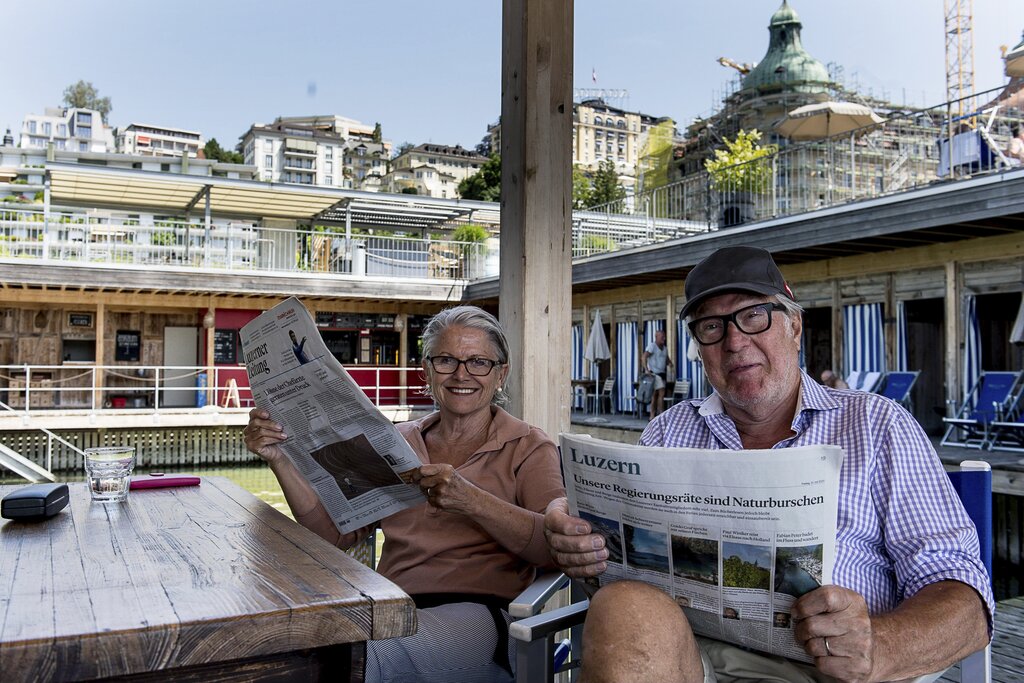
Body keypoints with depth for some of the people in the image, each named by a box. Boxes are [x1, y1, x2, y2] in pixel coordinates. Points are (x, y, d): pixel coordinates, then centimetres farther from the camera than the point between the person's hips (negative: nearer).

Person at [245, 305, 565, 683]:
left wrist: (470, 500, -23)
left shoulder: (528, 448, 5)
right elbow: (337, 529, 11)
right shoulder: (398, 442, 18)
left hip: (475, 613, -4)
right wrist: (280, 459, -1)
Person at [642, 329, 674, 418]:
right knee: (661, 393, -13)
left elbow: (667, 359, 25)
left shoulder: (664, 348, 16)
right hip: (654, 373, -7)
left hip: (662, 374, 7)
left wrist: (669, 363, 0)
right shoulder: (652, 346, -7)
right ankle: (662, 415, -10)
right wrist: (646, 370, -25)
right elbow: (644, 358, -15)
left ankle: (652, 416, 9)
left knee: (655, 395, 7)